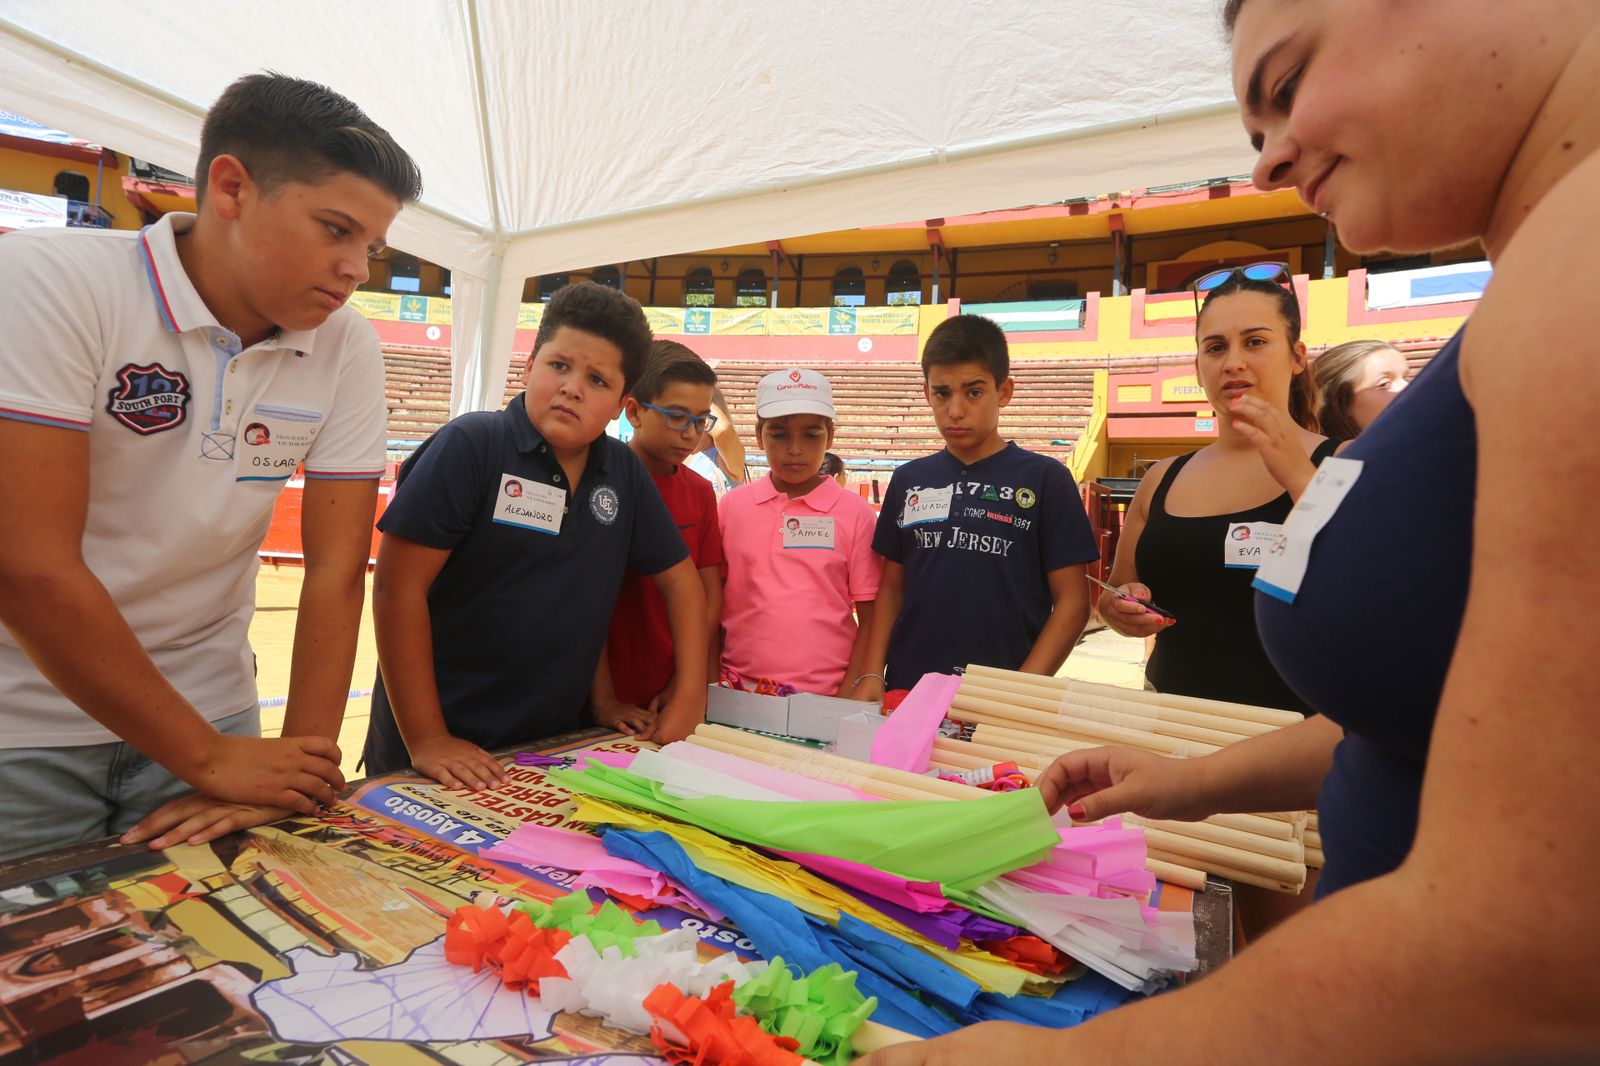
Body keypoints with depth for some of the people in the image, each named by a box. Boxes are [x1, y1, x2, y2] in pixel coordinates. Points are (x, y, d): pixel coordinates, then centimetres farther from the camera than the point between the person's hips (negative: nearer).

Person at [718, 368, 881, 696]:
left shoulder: (855, 513, -3)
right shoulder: (732, 505, 2)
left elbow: (870, 619, 0)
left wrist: (847, 697, -7)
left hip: (823, 695, -1)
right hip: (737, 689, 2)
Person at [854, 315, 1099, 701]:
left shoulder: (1045, 480, -5)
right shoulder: (908, 480, 5)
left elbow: (1072, 602, -5)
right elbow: (892, 586, 9)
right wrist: (872, 674, -1)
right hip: (907, 691, 3)